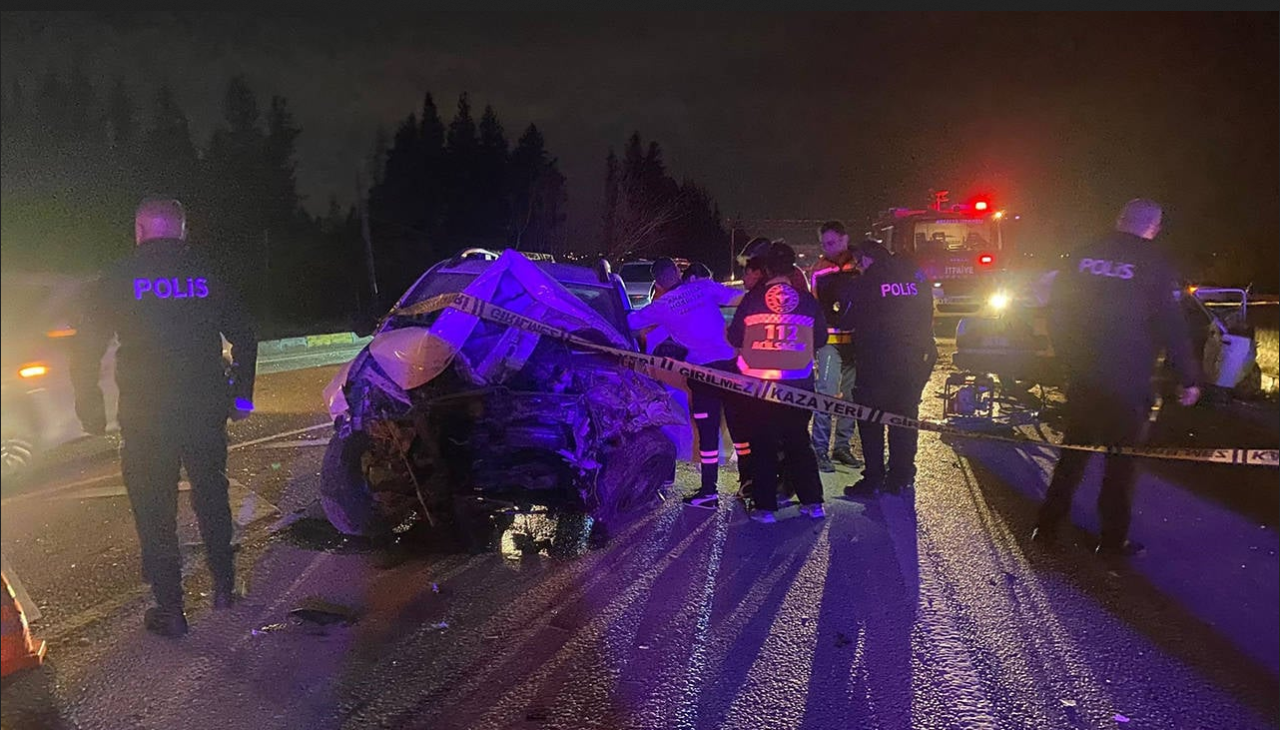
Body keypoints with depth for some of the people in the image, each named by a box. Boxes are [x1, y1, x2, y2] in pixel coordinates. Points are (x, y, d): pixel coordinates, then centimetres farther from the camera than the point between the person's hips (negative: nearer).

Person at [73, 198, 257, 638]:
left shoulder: (119, 280, -3)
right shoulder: (208, 276, 3)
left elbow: (87, 350, -3)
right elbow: (244, 339, 8)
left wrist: (90, 406, 8)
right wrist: (241, 394, 19)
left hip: (145, 417, -2)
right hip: (205, 410, 3)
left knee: (155, 512, 7)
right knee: (211, 496, 19)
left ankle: (170, 610, 11)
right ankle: (224, 586, 27)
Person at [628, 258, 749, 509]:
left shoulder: (659, 307, 2)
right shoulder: (704, 287, 5)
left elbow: (628, 322, 9)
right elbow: (741, 299, -4)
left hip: (702, 369, -2)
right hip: (730, 361, 3)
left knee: (707, 431, 4)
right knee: (739, 424, 14)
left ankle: (709, 491, 8)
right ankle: (748, 479, 23)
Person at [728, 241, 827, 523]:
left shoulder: (752, 298, -6)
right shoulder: (808, 300, -1)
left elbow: (734, 338, -2)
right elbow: (820, 340, 8)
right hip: (799, 384, 2)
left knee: (763, 444, 7)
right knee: (799, 442, 15)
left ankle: (765, 506, 7)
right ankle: (812, 502, 17)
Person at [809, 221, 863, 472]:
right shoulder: (819, 270, 5)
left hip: (856, 339, 3)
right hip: (831, 339, -3)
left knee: (852, 393, 8)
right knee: (827, 393, -10)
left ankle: (843, 446, 19)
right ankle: (820, 450, -4)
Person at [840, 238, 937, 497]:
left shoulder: (861, 284, -6)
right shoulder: (916, 277, 8)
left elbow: (846, 322, 0)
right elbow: (927, 315, 13)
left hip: (877, 362, -5)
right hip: (917, 359, 5)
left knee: (870, 419, 5)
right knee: (905, 417, 14)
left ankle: (873, 478, 4)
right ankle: (900, 478, 17)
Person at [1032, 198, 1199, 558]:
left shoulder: (1083, 256, 4)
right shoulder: (1153, 264, -9)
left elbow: (1057, 312, 9)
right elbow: (1171, 326, -10)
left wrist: (1067, 356, 20)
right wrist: (1188, 378, -2)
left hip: (1081, 376, 5)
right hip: (1127, 380, -4)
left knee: (1074, 448, 16)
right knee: (1121, 457, 6)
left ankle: (1048, 525, 19)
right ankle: (1112, 539, 12)